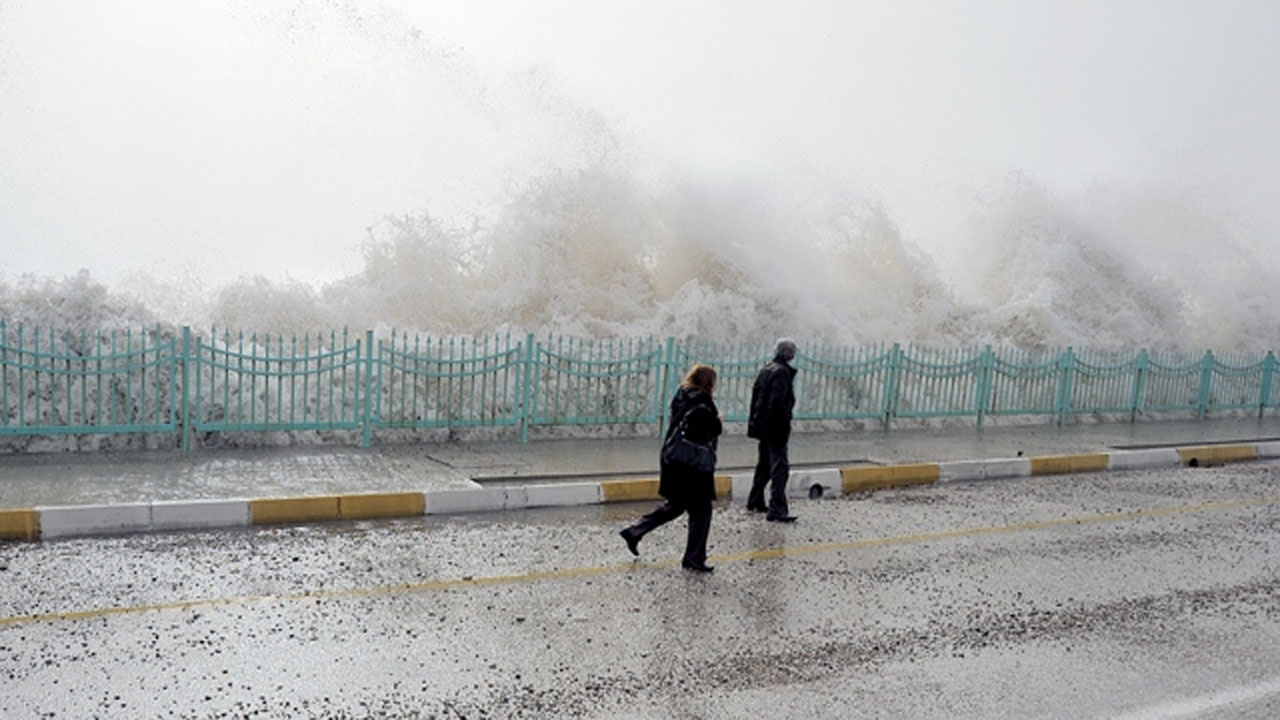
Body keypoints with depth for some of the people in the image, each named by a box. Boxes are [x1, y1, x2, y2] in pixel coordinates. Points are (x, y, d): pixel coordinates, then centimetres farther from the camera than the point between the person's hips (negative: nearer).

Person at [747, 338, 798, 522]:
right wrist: (785, 422, -17)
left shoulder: (766, 369, 10)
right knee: (780, 467, -7)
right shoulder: (783, 371, -16)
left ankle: (755, 502, 31)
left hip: (761, 424, 9)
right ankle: (777, 509, -10)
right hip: (775, 427, -9)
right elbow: (777, 400, -24)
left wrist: (755, 418, 18)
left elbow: (755, 392, 15)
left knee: (764, 464, 20)